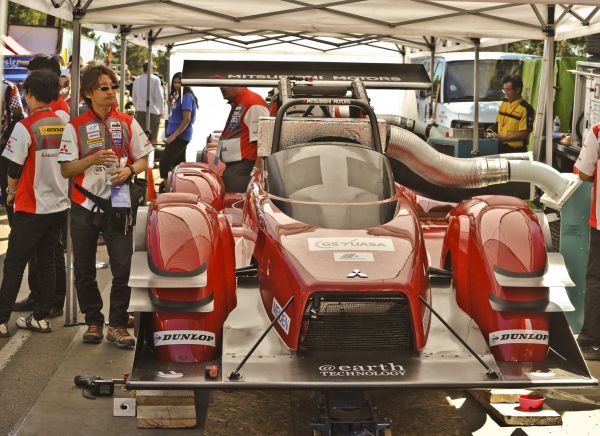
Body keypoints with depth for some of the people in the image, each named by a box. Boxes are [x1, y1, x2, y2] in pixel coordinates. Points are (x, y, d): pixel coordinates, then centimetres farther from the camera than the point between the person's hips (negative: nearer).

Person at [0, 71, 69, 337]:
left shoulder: (25, 127, -15)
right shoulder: (64, 125, 2)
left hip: (31, 208, -5)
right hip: (59, 204, 6)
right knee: (47, 261, 13)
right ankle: (40, 317, 16)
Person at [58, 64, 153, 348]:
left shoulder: (127, 123, 6)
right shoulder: (75, 127, 0)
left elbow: (143, 159, 9)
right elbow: (66, 169, -4)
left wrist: (130, 170, -13)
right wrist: (92, 159, -20)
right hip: (84, 207, 0)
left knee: (123, 268, -5)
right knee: (84, 271, 8)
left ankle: (117, 325, 6)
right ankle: (93, 321, 23)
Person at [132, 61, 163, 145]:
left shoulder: (137, 80, 8)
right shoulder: (155, 79, -8)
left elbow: (134, 97, 15)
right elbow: (159, 97, -10)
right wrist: (160, 111, 0)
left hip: (139, 111, 5)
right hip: (152, 111, -5)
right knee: (152, 138, -1)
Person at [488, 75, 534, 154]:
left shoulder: (525, 109, -14)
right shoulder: (504, 103, 8)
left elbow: (524, 134, -17)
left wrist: (503, 138, -21)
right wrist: (494, 135, -2)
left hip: (516, 151, -6)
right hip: (501, 148, 6)